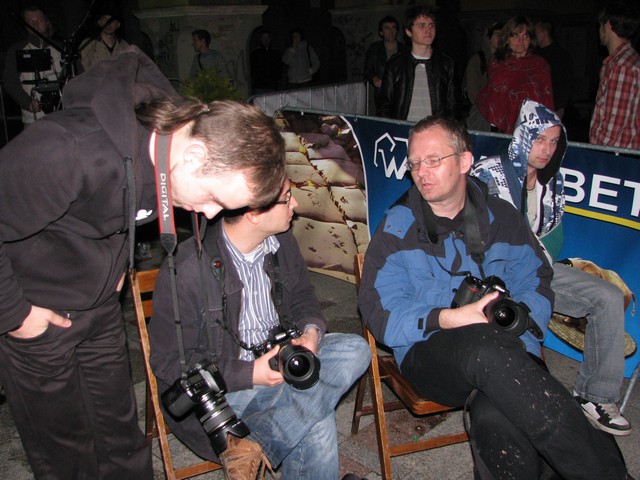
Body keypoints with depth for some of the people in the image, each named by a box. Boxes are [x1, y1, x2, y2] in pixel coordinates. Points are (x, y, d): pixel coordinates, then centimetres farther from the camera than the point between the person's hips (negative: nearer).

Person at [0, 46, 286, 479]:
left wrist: (119, 263, 8)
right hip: (36, 315, -6)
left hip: (101, 308, 6)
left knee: (122, 440, 16)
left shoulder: (174, 125, -11)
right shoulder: (71, 151, -36)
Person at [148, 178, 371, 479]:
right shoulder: (186, 269, -20)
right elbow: (168, 363, -14)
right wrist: (249, 374, -23)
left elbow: (302, 298, 13)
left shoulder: (281, 241, -1)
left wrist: (312, 331, -12)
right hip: (221, 386, -8)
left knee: (355, 349, -19)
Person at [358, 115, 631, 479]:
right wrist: (452, 318, -18)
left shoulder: (502, 217, 13)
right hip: (430, 353, -1)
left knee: (497, 422, -35)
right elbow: (381, 313, -4)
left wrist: (513, 318, -12)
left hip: (507, 355, 1)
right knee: (486, 345, -36)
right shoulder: (397, 228, 4)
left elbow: (536, 285, 10)